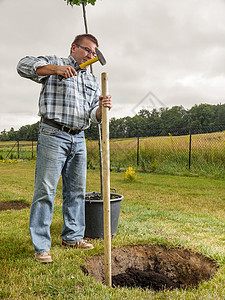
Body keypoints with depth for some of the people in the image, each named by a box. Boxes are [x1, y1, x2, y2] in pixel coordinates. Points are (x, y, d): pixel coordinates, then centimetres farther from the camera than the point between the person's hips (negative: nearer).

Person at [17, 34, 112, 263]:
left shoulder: (92, 81, 20)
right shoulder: (53, 64, 6)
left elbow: (94, 115, 12)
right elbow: (24, 65, -9)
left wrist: (102, 108, -12)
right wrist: (56, 68, -19)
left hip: (78, 139, 6)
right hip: (53, 135, -6)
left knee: (76, 190, 10)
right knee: (45, 189, -7)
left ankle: (72, 236, 24)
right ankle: (41, 246, 1)